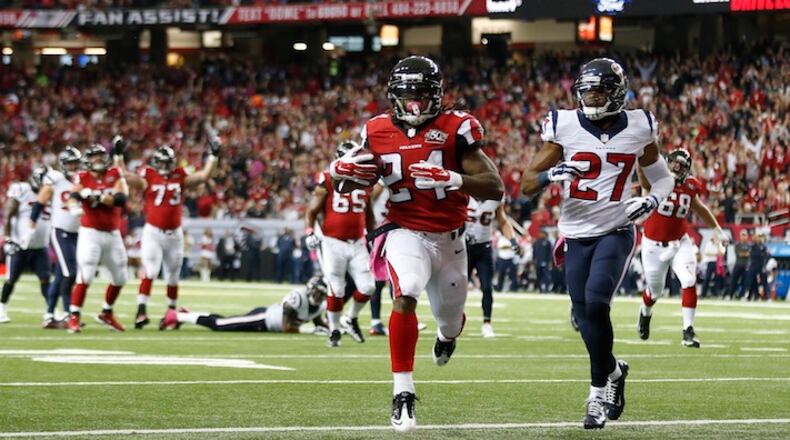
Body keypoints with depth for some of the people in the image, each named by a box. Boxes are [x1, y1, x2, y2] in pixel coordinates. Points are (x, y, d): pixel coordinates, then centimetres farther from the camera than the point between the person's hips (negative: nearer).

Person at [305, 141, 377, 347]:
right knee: (336, 290, 0)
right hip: (333, 243, -4)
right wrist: (309, 233, -16)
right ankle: (334, 330, 16)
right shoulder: (328, 182, -5)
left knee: (367, 287, -2)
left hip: (357, 243, 4)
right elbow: (312, 211, -2)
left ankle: (352, 319, 24)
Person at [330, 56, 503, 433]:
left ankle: (447, 333, 61)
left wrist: (453, 179, -34)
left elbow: (495, 189, -18)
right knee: (405, 296, -31)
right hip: (406, 234, -1)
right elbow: (358, 182, 12)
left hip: (449, 238, 1)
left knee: (450, 321, 19)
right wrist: (342, 172, -12)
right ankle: (403, 395, -29)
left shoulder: (455, 129, -12)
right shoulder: (378, 132, -3)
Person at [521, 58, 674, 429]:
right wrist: (552, 173, -25)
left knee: (595, 302, -20)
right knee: (585, 316, 5)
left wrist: (652, 200, -8)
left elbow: (661, 176, 14)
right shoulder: (564, 127, -5)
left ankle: (599, 392, -6)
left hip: (616, 232, -2)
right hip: (577, 235, 2)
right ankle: (613, 371, 34)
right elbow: (527, 185, -3)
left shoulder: (638, 128, -2)